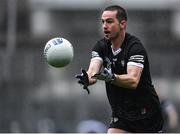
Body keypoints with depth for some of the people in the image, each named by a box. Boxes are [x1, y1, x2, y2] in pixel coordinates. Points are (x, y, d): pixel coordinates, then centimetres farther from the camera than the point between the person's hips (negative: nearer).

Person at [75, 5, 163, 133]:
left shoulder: (135, 47, -18)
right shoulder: (101, 46, 1)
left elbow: (133, 80, -32)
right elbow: (93, 71, -16)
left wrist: (111, 77, -50)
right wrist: (86, 78, -40)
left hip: (146, 114, -5)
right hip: (121, 116, 5)